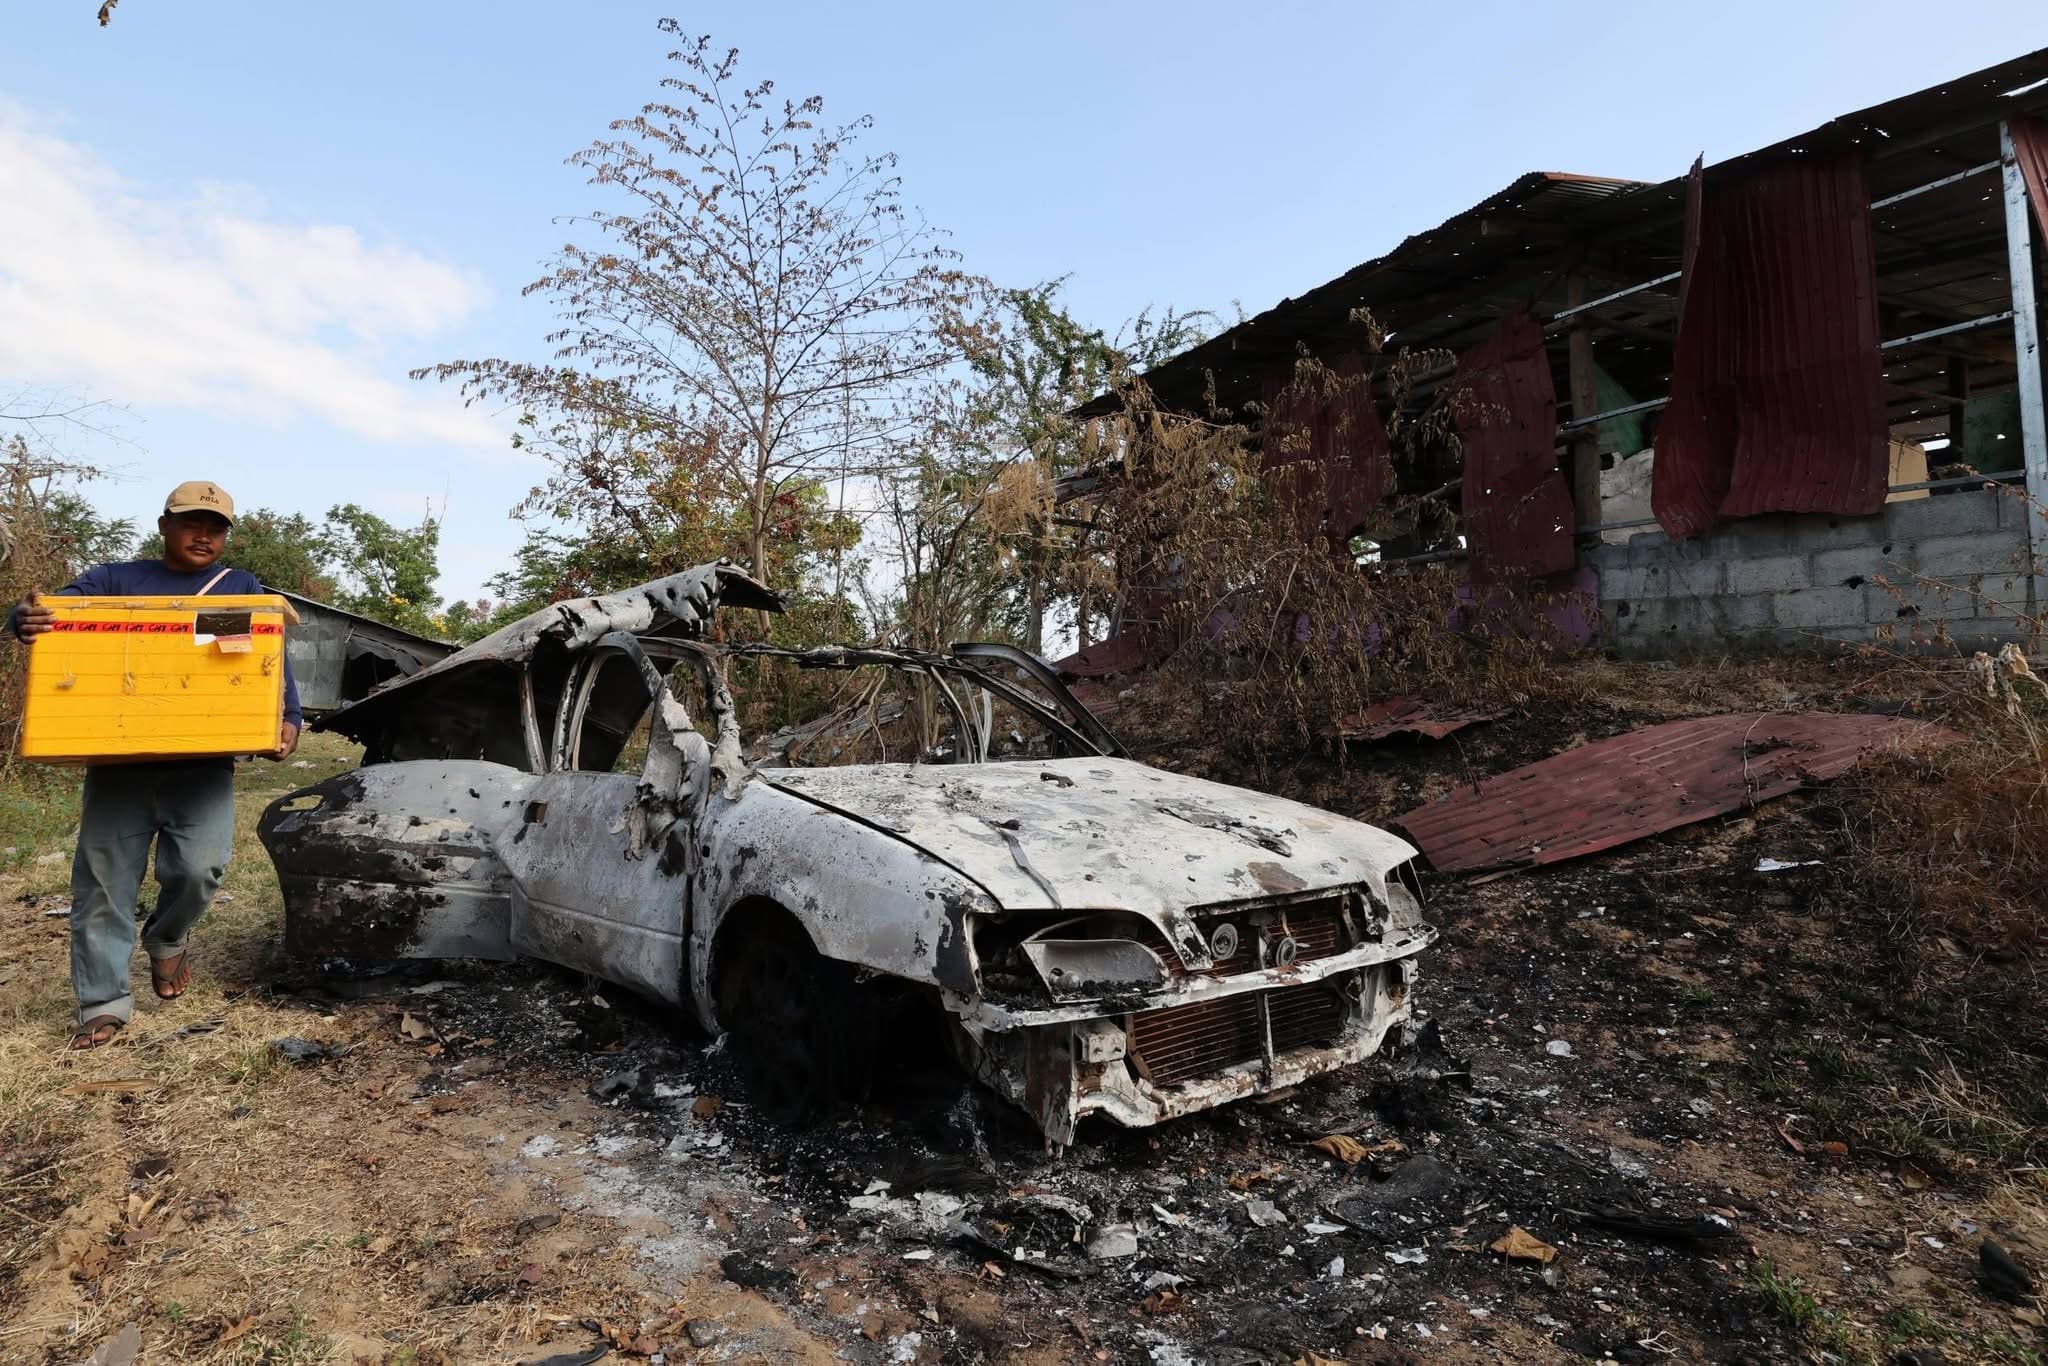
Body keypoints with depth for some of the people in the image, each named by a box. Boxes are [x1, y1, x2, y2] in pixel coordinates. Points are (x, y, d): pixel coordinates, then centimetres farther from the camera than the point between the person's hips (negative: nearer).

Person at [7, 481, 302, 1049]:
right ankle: (104, 1002, 13)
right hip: (118, 761, 1)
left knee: (199, 869, -13)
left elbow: (275, 661, 5)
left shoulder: (243, 590, 12)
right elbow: (50, 610, 1)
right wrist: (25, 620, -25)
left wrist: (288, 718, -12)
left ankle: (167, 938, 20)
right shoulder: (115, 579, 12)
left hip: (204, 764, -1)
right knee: (104, 881, 2)